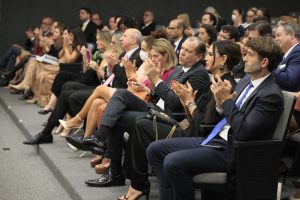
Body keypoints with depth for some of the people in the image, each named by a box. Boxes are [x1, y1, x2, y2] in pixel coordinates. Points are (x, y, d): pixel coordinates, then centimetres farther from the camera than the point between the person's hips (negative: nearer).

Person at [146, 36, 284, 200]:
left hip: (230, 151, -9)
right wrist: (221, 102, -3)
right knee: (155, 150, 2)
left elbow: (243, 132, -22)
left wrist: (226, 100, -16)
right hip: (214, 138, 10)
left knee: (173, 162, -27)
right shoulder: (246, 81, 13)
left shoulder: (271, 95, -15)